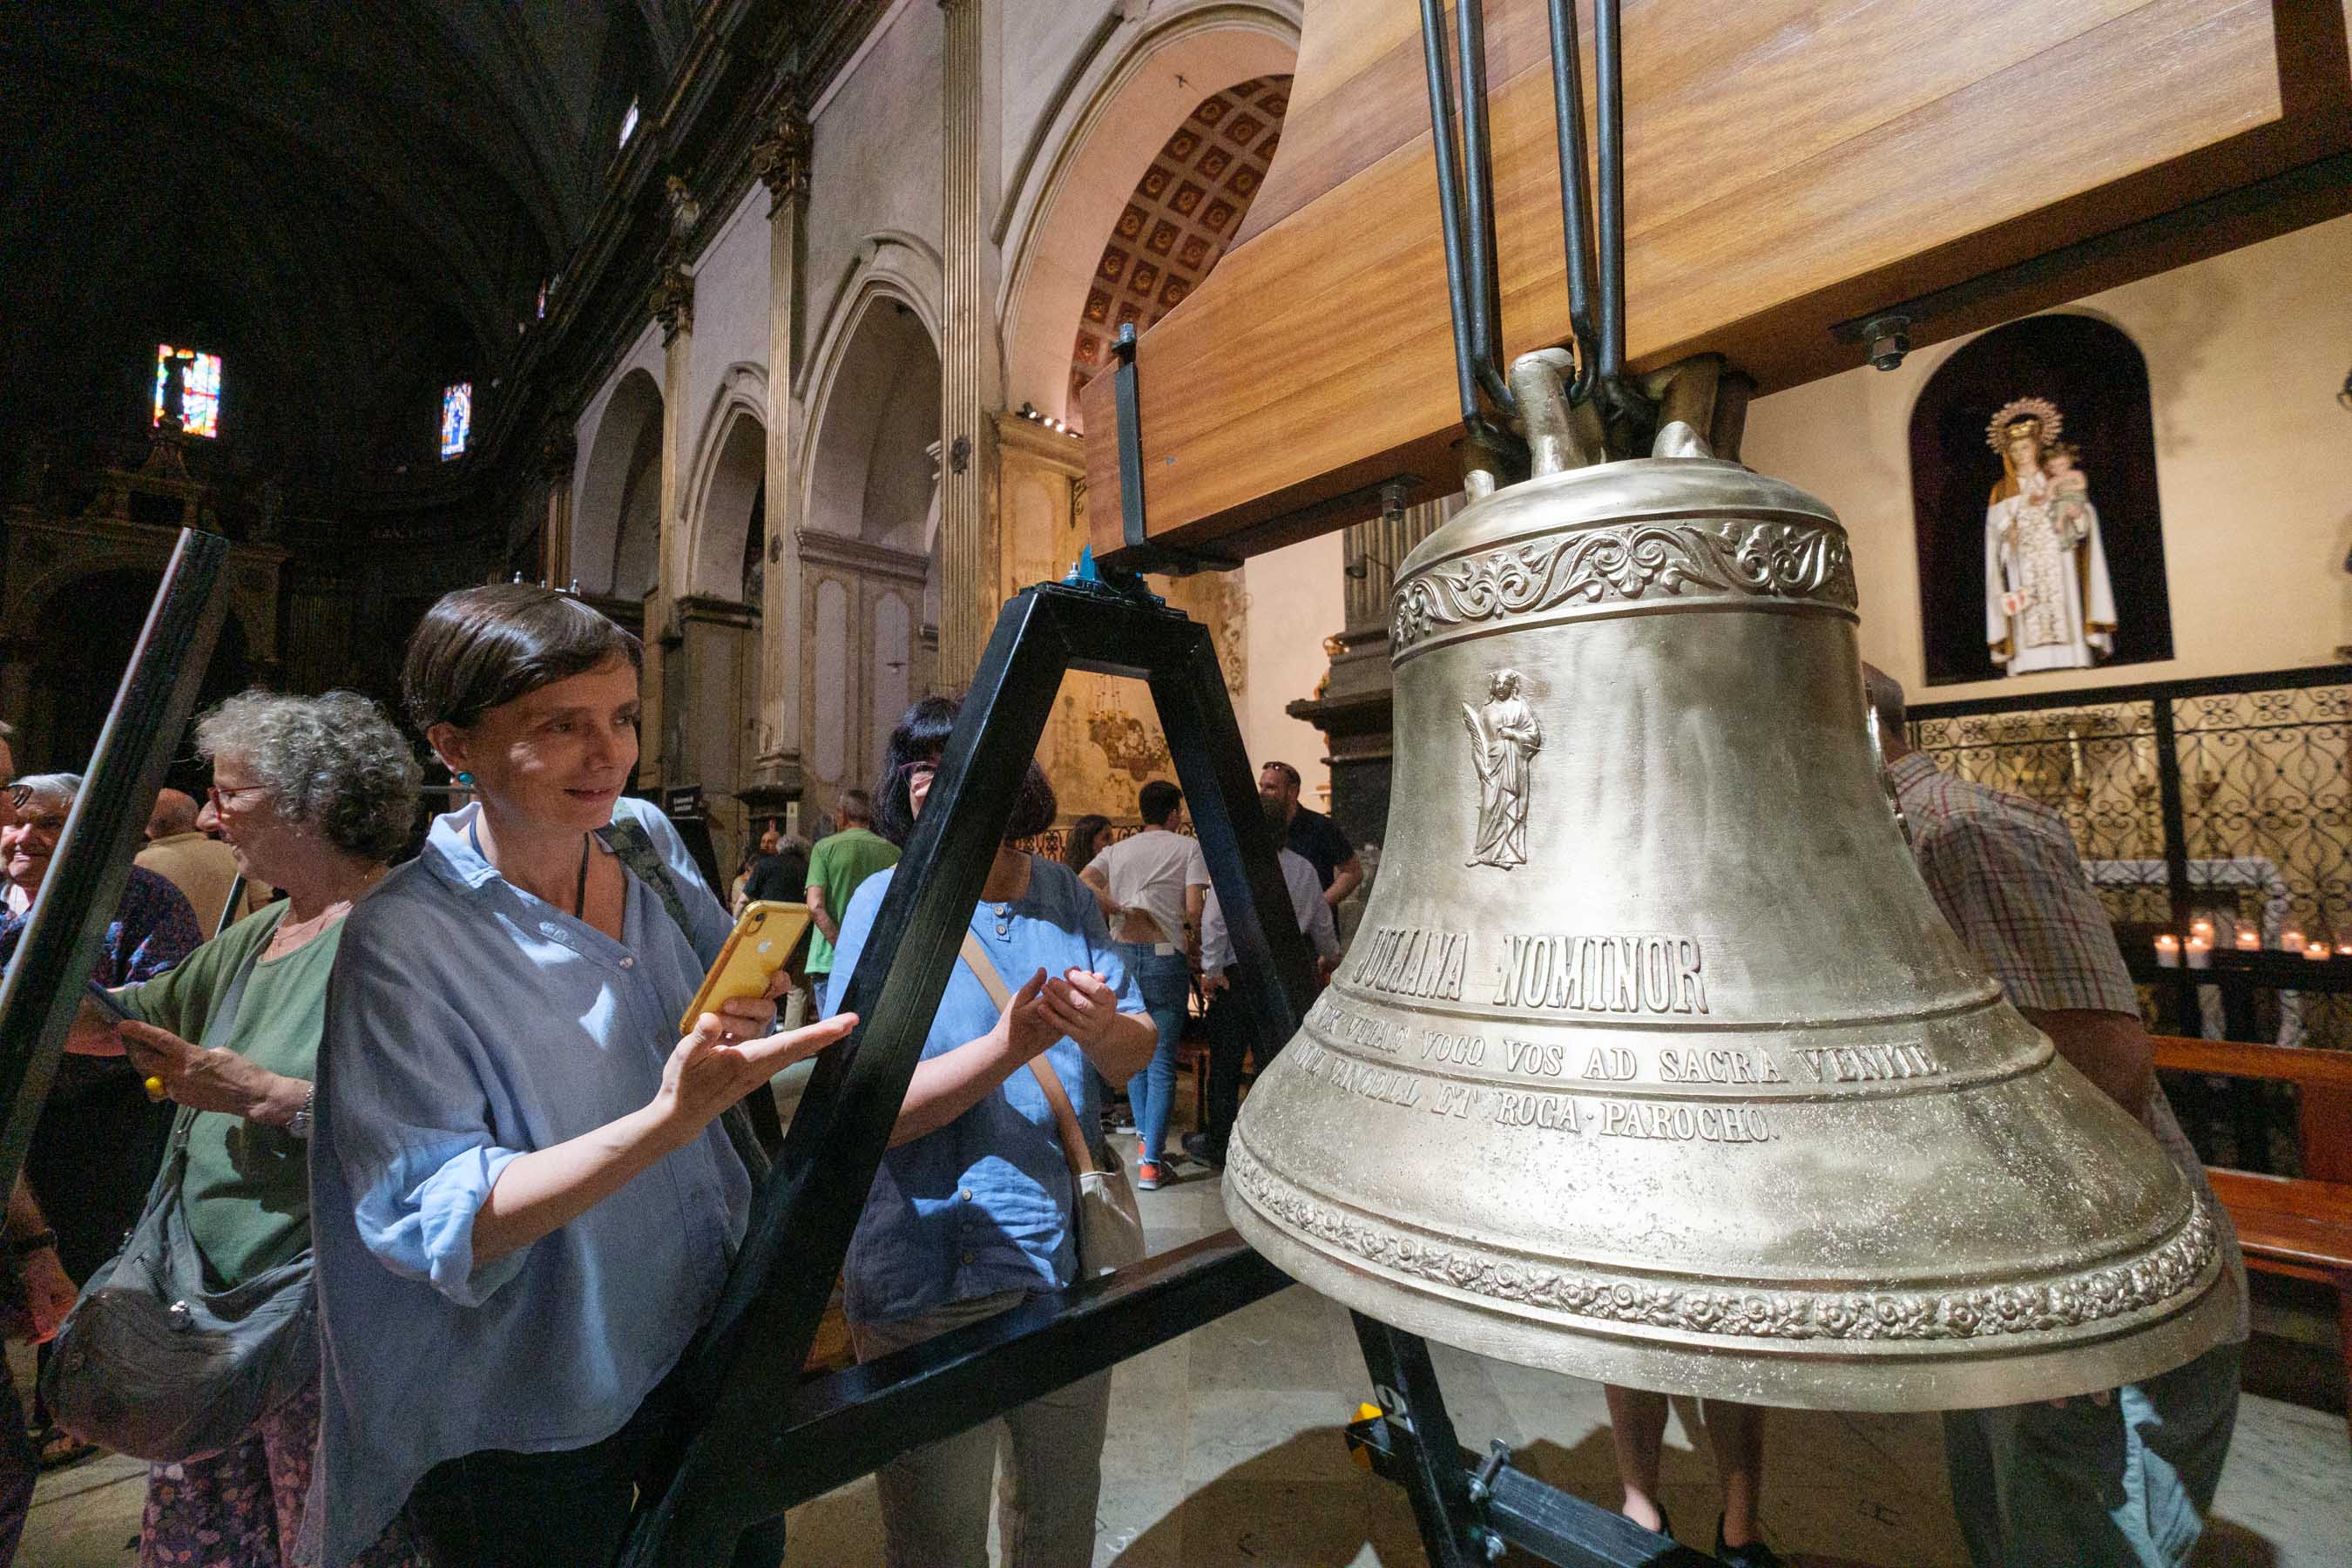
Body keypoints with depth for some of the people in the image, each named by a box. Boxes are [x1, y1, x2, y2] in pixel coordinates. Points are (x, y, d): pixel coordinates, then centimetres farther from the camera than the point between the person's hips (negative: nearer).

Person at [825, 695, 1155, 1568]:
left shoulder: (1067, 895, 0)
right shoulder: (888, 904, -13)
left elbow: (1137, 1056, -1)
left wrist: (1101, 1031, -24)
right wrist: (1008, 1046, -32)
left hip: (1068, 1259, 4)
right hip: (931, 1289, -4)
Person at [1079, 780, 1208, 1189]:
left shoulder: (1117, 850, 13)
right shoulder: (1189, 847, 3)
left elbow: (1080, 882, -4)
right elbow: (1194, 910, -7)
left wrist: (1117, 910, 0)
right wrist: (1195, 944, 9)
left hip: (1122, 953, 4)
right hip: (1165, 955, -4)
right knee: (1162, 1060, 1)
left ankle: (1144, 1139, 27)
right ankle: (1151, 1162, 1)